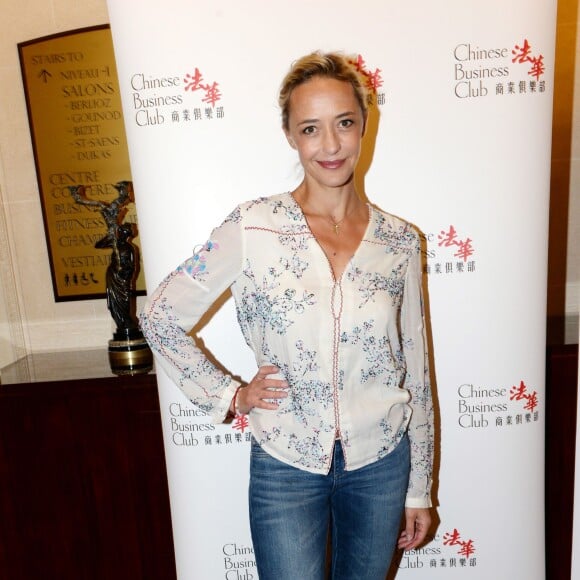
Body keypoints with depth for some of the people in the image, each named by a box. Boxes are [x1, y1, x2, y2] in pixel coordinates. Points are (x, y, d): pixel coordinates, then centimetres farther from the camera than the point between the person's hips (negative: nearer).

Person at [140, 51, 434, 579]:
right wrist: (229, 395, -8)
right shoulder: (253, 228, -13)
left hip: (381, 462, 3)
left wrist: (419, 488, 7)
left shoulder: (400, 241, -5)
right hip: (285, 466, -2)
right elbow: (161, 318, -4)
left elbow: (416, 373, 2)